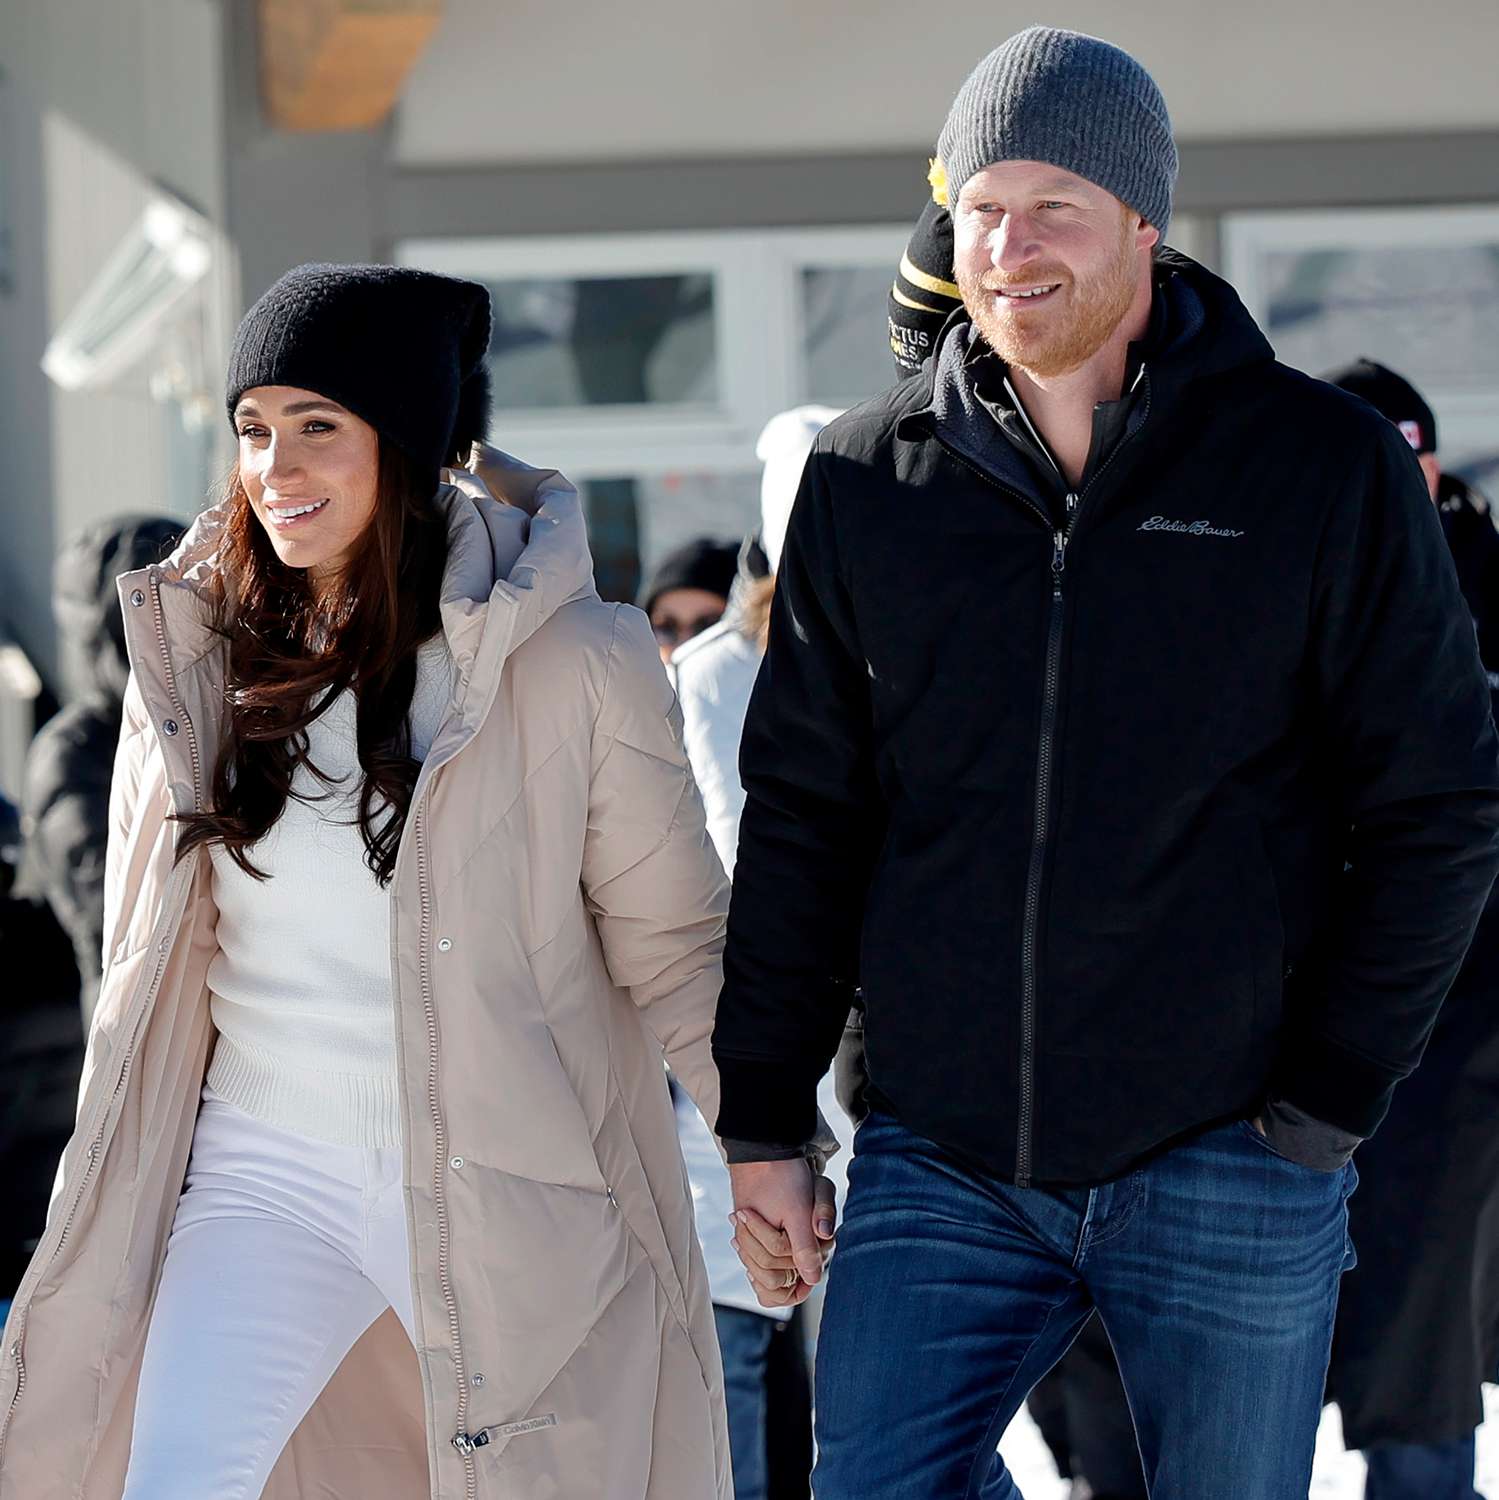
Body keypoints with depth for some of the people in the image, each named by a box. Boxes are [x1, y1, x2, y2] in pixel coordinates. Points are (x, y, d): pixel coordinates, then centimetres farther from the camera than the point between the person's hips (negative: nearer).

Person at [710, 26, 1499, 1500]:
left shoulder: (1326, 466, -2)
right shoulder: (866, 479, 5)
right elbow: (800, 816, 10)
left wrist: (1328, 1104, -6)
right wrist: (762, 1121, 7)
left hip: (1227, 1161, -2)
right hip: (939, 1164, 2)